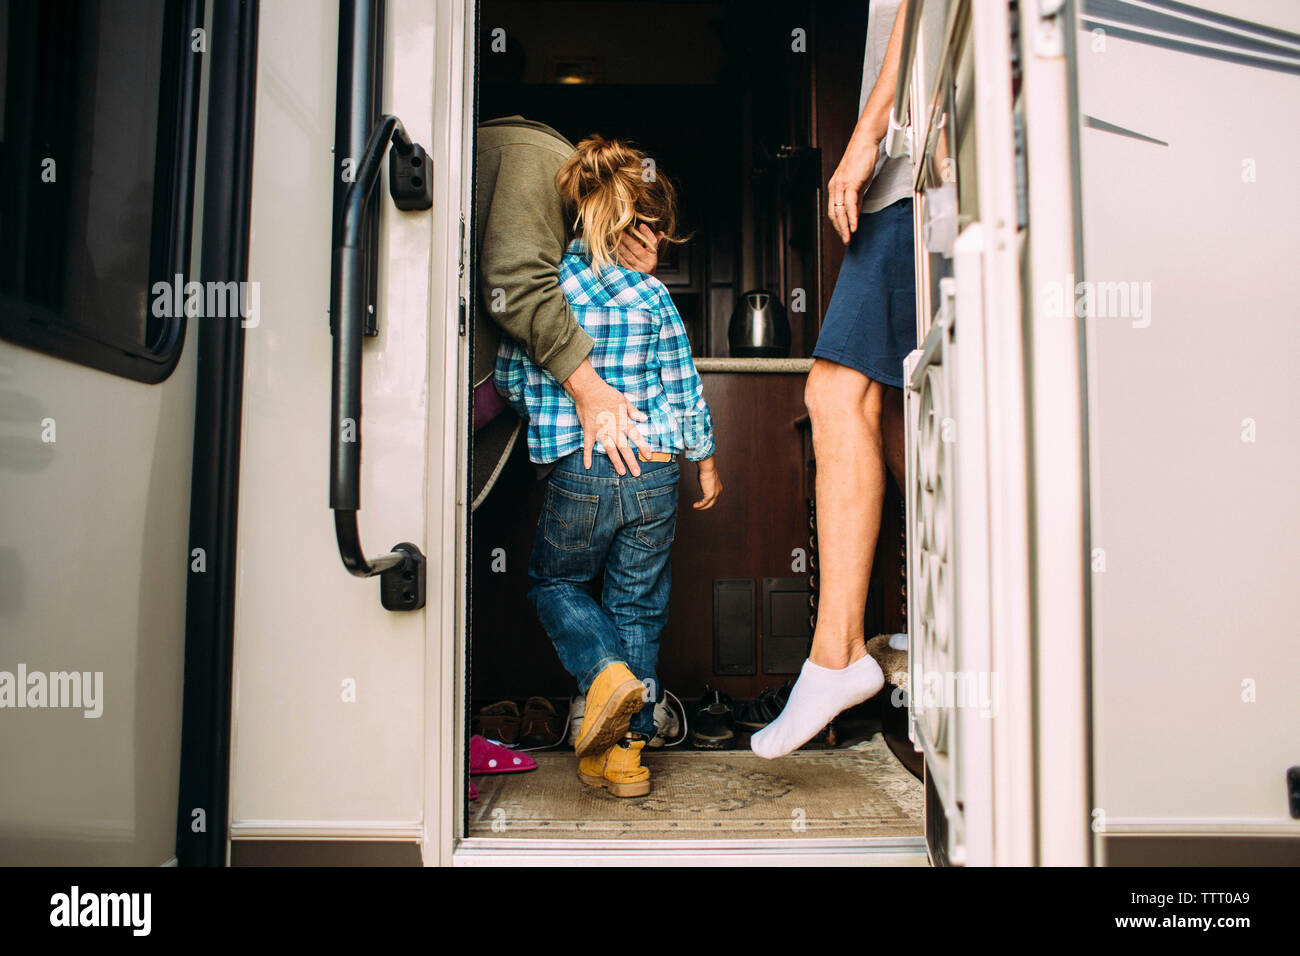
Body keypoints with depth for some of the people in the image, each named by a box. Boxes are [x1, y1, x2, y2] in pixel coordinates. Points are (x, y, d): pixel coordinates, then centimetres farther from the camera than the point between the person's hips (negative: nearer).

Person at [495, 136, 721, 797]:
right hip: (654, 470, 2)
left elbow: (510, 380, 1)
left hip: (579, 472, -1)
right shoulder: (653, 295, -1)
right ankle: (627, 749, 17)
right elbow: (684, 386, 3)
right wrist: (706, 460, 15)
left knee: (556, 582, 24)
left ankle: (607, 672, -1)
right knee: (637, 605, 14)